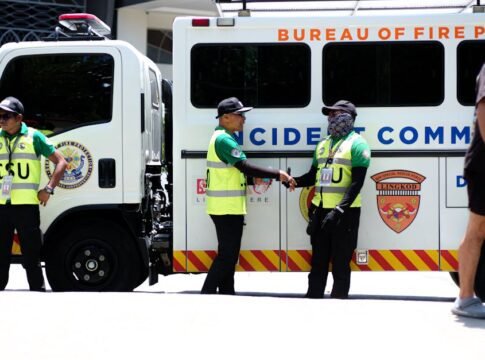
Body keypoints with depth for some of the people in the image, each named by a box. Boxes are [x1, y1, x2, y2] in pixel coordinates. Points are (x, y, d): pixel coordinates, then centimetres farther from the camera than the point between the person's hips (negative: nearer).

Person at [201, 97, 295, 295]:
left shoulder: (221, 137, 16)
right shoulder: (224, 139, -18)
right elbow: (244, 166, -26)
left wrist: (255, 177, 6)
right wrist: (277, 174, -24)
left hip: (227, 207, 11)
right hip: (227, 207, -11)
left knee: (228, 254, 14)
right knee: (227, 255, -8)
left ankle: (226, 294, 18)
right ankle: (206, 295, -6)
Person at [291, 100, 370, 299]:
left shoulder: (356, 144, -5)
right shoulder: (323, 144, 17)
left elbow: (357, 182, -13)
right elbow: (313, 176, 21)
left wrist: (339, 209, -22)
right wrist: (294, 181, 0)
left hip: (344, 212, -7)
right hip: (320, 210, 7)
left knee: (340, 265, -2)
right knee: (318, 262, 11)